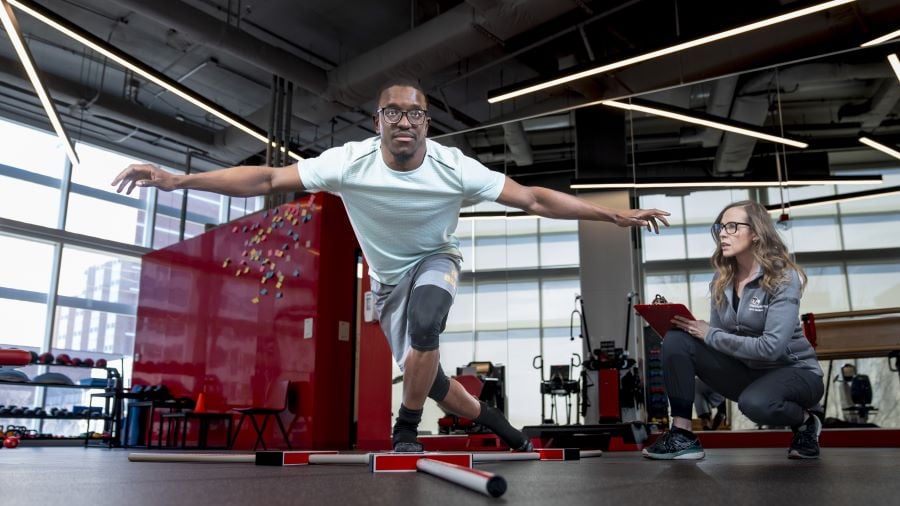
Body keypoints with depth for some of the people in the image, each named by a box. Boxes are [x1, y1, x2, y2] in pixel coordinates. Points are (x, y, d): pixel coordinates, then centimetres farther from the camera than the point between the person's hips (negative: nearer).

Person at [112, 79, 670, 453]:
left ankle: (406, 431, -10)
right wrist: (179, 179, -33)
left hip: (437, 260, -2)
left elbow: (533, 198, -22)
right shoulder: (350, 162, -24)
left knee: (425, 327, -35)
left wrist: (615, 214, -24)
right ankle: (492, 419, 34)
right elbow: (270, 179, -26)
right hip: (389, 277, 2)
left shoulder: (454, 167, -24)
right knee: (423, 374, 5)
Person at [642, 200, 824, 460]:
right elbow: (716, 335, 0)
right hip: (746, 370, 5)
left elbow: (771, 347, -28)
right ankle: (682, 436, -16)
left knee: (755, 402, -39)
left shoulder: (784, 278, -18)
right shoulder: (722, 278, 0)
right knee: (676, 339, -16)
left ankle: (805, 420, -2)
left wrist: (710, 335, -24)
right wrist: (682, 322, -19)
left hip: (794, 371, -5)